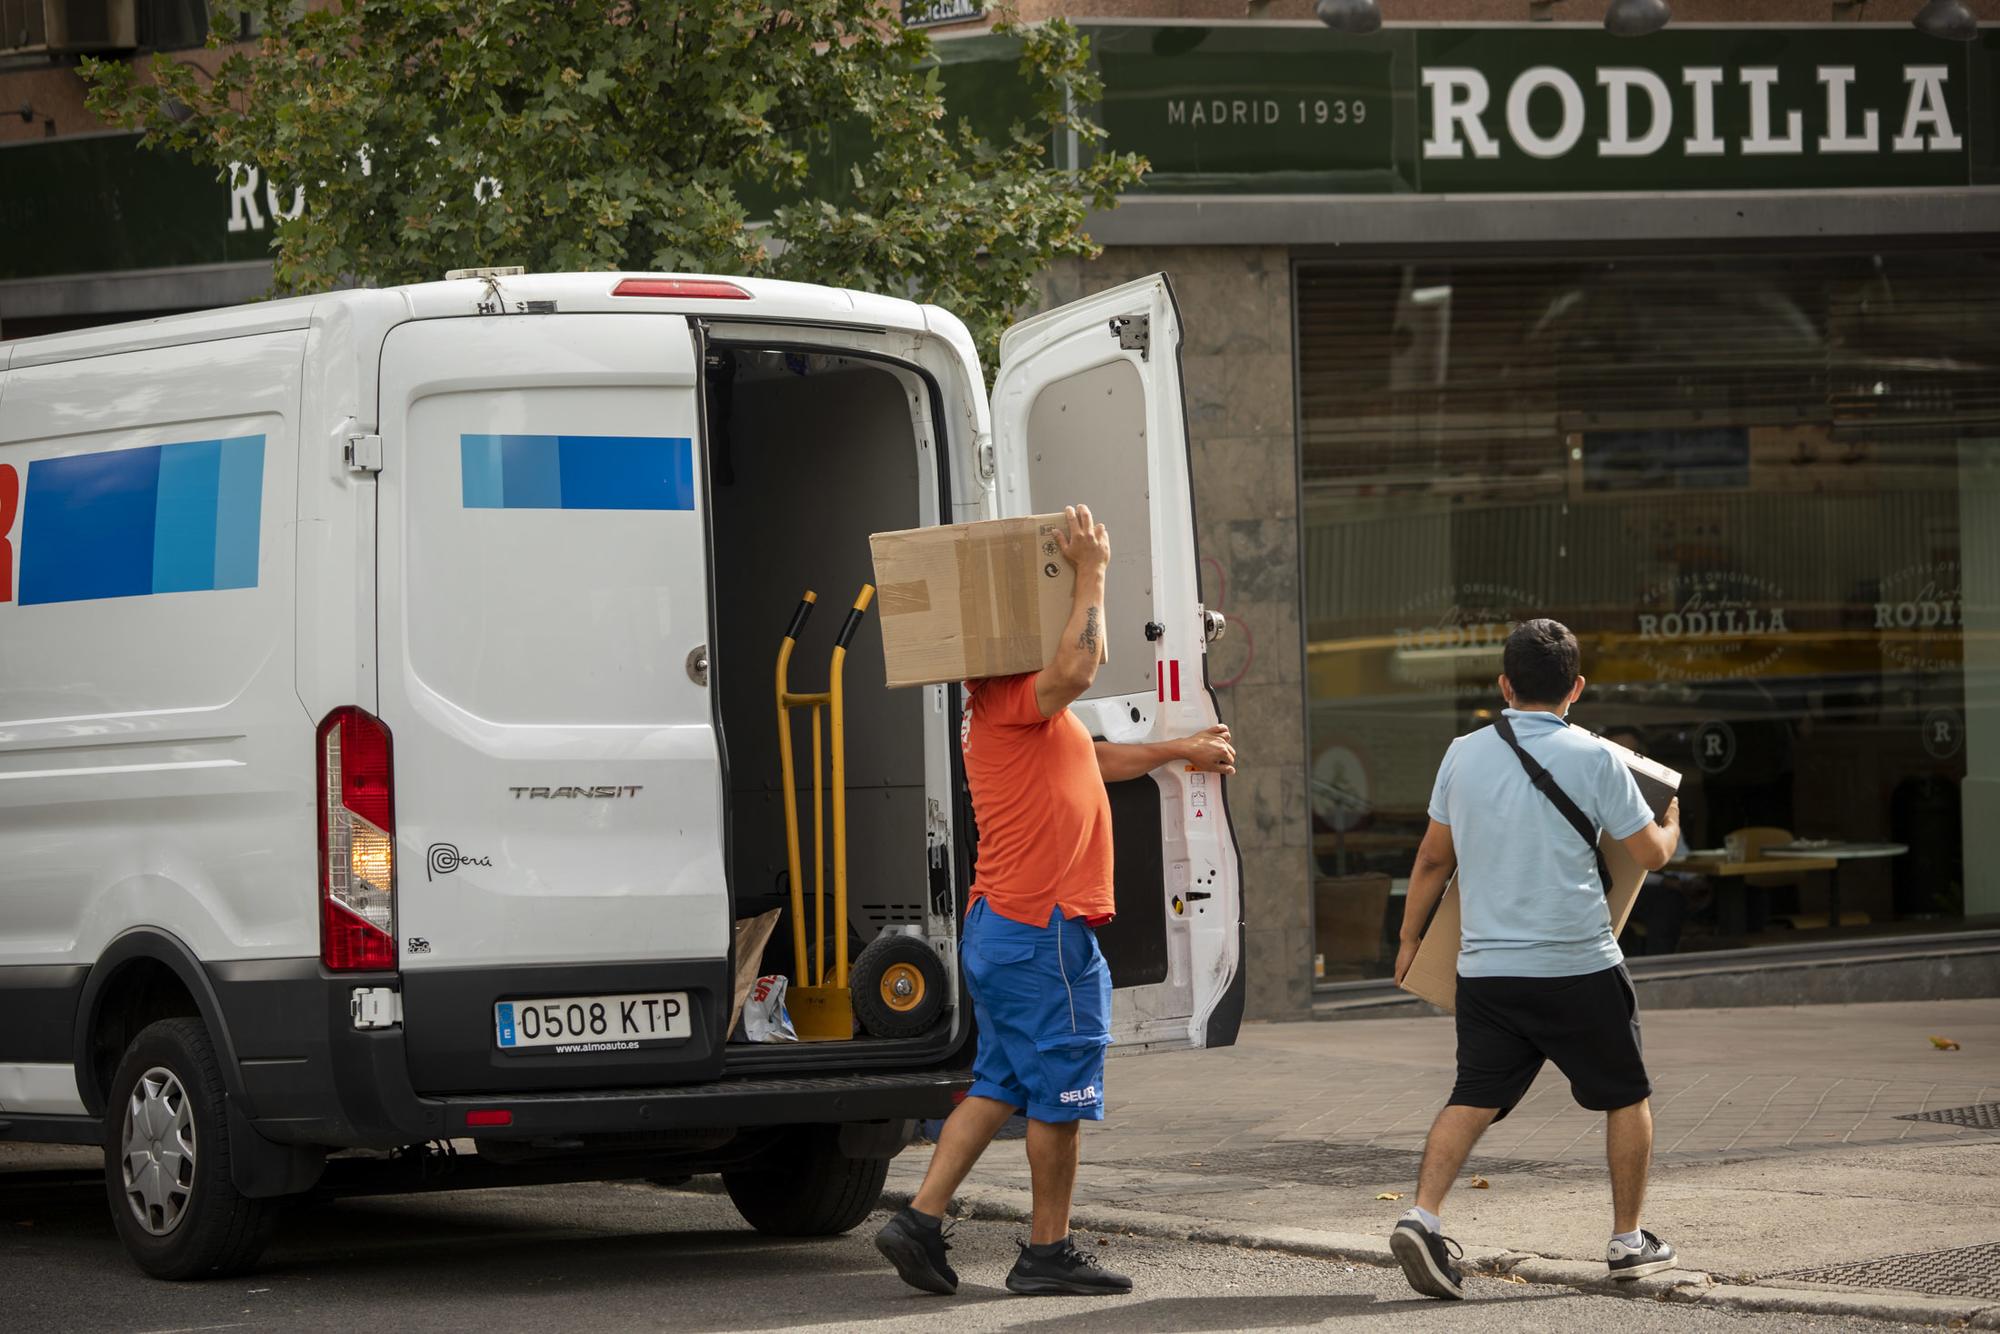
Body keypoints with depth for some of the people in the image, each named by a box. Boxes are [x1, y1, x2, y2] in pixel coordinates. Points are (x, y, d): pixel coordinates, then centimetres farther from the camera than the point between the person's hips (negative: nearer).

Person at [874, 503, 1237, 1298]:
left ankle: (921, 1221, 5)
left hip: (1001, 927, 10)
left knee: (1001, 1084, 12)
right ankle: (1048, 1253, 6)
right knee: (1060, 1092, -1)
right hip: (1043, 932, -10)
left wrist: (1178, 750, 44)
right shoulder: (1011, 700, -13)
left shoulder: (1010, 711, 20)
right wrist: (1091, 572, -27)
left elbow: (1090, 759, 36)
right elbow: (1075, 670, -35)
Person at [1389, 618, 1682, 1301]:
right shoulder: (1593, 758, -6)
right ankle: (1628, 1240, 20)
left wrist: (1409, 941, 23)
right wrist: (1671, 823, 23)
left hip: (1486, 969, 3)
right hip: (1579, 966, -3)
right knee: (1627, 1095, 15)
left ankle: (1423, 1217, -19)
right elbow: (1650, 854, 0)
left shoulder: (1464, 754, 5)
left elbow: (1434, 858, 11)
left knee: (1474, 1098, 2)